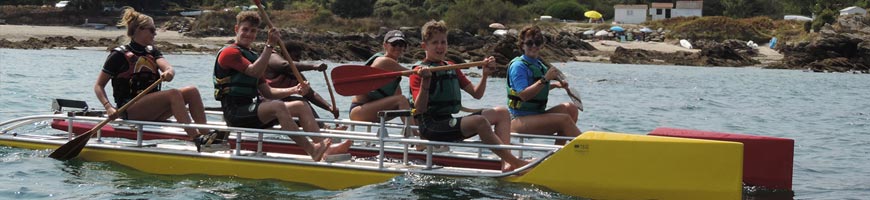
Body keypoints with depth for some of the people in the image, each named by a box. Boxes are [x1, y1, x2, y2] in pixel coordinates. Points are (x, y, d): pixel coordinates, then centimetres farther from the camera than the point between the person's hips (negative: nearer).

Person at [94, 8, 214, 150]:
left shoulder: (152, 52, 16)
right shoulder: (119, 55, -2)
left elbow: (168, 68, -5)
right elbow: (98, 86, -2)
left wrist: (169, 72, -31)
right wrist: (108, 107, -20)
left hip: (152, 109, 7)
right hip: (130, 110, -7)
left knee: (191, 91, -10)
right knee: (173, 94, -29)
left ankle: (205, 134, -22)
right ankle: (195, 139, -38)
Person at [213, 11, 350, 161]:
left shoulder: (253, 56, 23)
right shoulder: (229, 53, -4)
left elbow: (267, 92, 17)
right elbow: (254, 72, -21)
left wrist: (293, 90, 2)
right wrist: (269, 46, -21)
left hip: (250, 111, 9)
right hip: (235, 112, -9)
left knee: (301, 106, -3)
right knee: (278, 106, -33)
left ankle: (325, 149, -20)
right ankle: (312, 151, -37)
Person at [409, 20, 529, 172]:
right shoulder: (419, 72, -5)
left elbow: (476, 94, 20)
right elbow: (420, 109, -16)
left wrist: (485, 75, 4)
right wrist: (425, 82, -28)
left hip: (449, 122, 9)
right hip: (431, 127, -9)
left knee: (502, 113, 4)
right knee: (480, 121, -31)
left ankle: (506, 164, -16)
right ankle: (515, 162, -28)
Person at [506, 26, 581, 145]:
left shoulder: (539, 64, 14)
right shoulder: (518, 66, -12)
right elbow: (523, 95, -24)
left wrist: (555, 85, 16)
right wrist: (545, 79, -26)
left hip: (537, 115, 9)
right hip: (518, 121, -9)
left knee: (570, 108, -7)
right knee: (564, 119, -23)